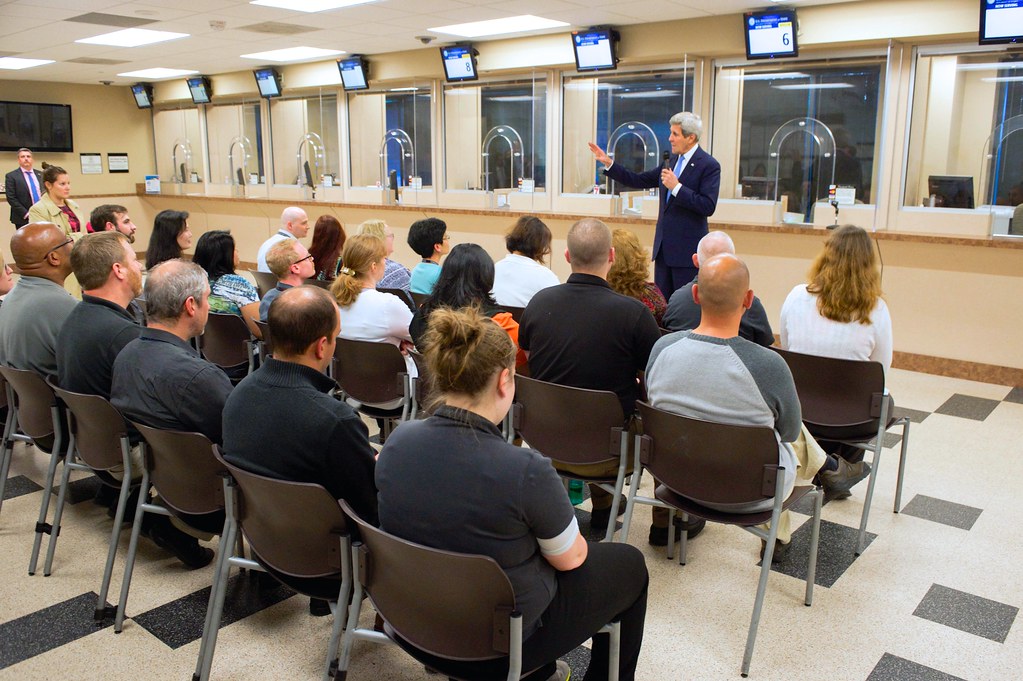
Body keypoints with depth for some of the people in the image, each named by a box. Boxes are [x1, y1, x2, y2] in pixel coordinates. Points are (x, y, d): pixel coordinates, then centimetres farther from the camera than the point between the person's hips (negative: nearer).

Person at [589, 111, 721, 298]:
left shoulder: (709, 165, -10)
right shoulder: (672, 161, 13)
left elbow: (708, 207, -19)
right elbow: (639, 180, 15)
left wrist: (677, 187, -21)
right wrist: (608, 163, 9)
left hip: (687, 249, -7)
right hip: (664, 247, 7)